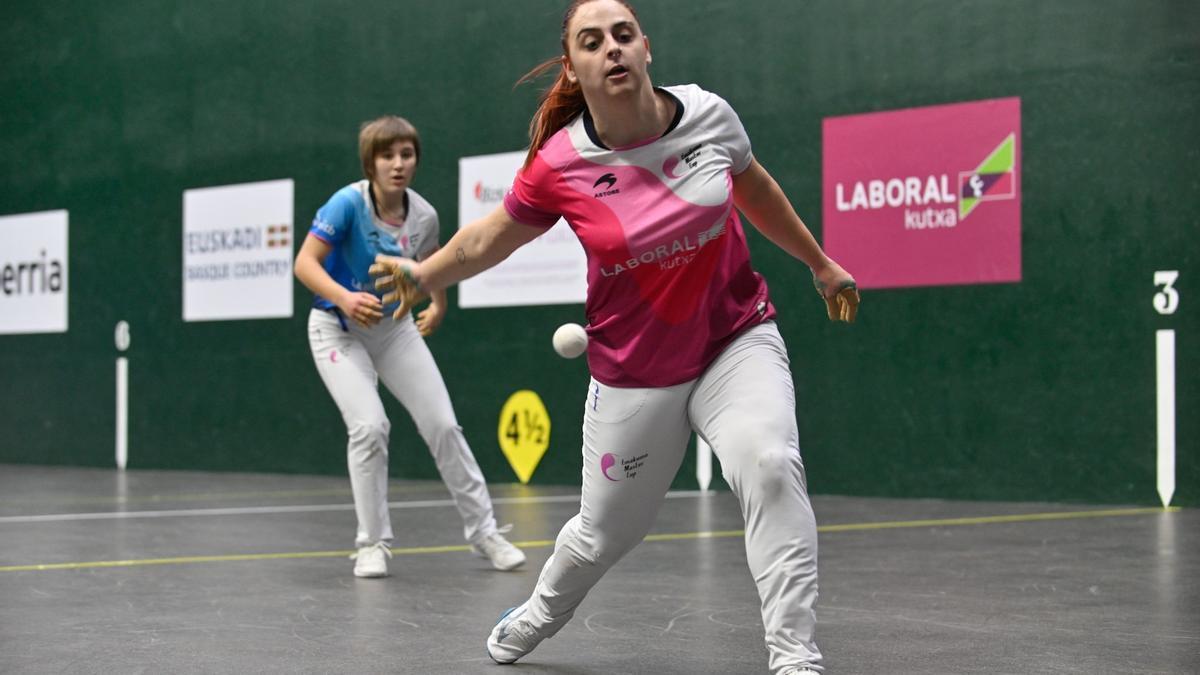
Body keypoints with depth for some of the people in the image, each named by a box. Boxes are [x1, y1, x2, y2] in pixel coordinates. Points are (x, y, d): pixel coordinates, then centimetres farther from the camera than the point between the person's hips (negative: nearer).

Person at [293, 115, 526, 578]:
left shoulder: (423, 216, -7)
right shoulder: (349, 203, -22)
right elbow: (305, 263, -26)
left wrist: (437, 305, 4)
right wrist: (345, 298, -41)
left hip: (395, 327, 4)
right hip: (339, 328, -4)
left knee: (442, 424, -2)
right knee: (369, 425, -21)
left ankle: (482, 531, 12)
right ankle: (372, 544, -5)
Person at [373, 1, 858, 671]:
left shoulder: (709, 114, -10)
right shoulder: (561, 165, -15)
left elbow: (756, 191, 12)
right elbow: (492, 237, 5)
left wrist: (820, 263, 21)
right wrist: (424, 274, -2)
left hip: (738, 342, 1)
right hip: (632, 376, 0)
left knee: (771, 465, -28)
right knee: (606, 532, 12)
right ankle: (543, 611, 48)